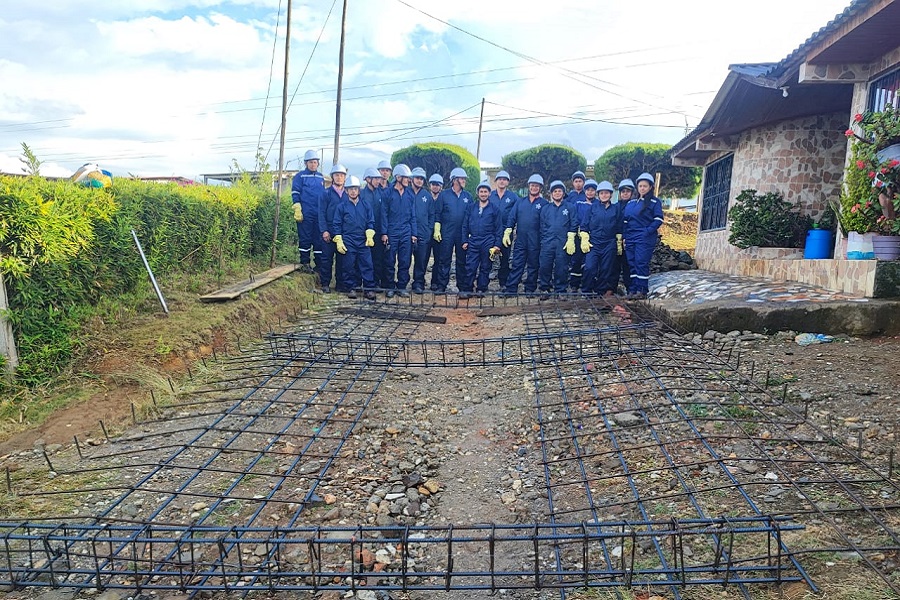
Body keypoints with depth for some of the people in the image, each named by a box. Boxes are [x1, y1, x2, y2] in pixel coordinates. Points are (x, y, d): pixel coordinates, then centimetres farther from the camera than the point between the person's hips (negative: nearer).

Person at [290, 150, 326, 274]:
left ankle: (319, 263, 13)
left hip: (319, 214, 5)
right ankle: (305, 263, 8)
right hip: (305, 213, -5)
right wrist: (297, 210, -12)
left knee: (319, 239, 6)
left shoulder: (321, 177, 15)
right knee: (305, 238, -1)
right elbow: (295, 194, -4)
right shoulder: (300, 176, 0)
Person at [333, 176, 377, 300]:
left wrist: (369, 236, -3)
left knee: (367, 264, -5)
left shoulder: (366, 205, 9)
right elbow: (337, 225, 5)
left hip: (363, 242, 1)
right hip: (348, 242, -1)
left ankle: (369, 289, -1)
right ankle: (351, 288, 12)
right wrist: (338, 241, -2)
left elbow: (370, 222, 10)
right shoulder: (341, 207, 5)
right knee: (349, 266, 1)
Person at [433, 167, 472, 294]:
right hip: (446, 233, -2)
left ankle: (462, 285, 16)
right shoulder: (444, 195, 1)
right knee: (444, 260, -1)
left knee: (462, 260, 8)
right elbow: (437, 214, 2)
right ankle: (441, 286, 4)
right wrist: (437, 230, -4)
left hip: (463, 234, 2)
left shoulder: (467, 196, 7)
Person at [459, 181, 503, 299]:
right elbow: (465, 225, 12)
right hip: (473, 242, 2)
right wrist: (465, 241, 4)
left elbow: (499, 228, 2)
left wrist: (497, 244, -5)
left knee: (485, 268, 4)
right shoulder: (471, 207, 12)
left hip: (488, 243, -1)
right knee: (470, 267, -4)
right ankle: (466, 290, -1)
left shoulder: (495, 209, 4)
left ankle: (481, 289, 12)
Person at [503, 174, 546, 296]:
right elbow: (511, 218, 9)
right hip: (520, 240, 2)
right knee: (516, 265, 1)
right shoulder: (520, 202, 11)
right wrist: (507, 233, 0)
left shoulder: (544, 203, 1)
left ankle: (530, 289, 17)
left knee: (533, 266, 8)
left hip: (535, 241, -2)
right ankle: (511, 289, 1)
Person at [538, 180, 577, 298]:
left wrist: (570, 240, -5)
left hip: (563, 242, -2)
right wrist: (543, 240, 9)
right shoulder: (545, 208, 14)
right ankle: (545, 289, 8)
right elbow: (542, 226, 15)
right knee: (544, 266, -4)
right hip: (547, 242, 2)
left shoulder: (570, 207, 7)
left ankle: (560, 291, 10)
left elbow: (573, 225, 2)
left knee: (561, 268, 0)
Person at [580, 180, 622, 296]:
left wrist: (619, 244, 11)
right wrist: (584, 241, -4)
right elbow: (584, 225, 5)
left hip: (610, 244, 1)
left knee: (606, 269, 1)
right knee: (589, 268, -14)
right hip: (593, 243, -1)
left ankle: (602, 292, 12)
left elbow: (619, 229, 14)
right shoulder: (593, 207, 7)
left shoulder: (616, 208, 10)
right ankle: (586, 291, -2)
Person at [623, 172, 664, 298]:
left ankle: (642, 290, -5)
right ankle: (632, 289, 9)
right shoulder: (631, 203, 17)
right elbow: (625, 220, 18)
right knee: (632, 263, 5)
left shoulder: (655, 202, 1)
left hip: (645, 238, -6)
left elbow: (658, 220, -6)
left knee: (641, 263, -9)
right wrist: (624, 236, 8)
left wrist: (648, 231, -17)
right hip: (630, 238, 6)